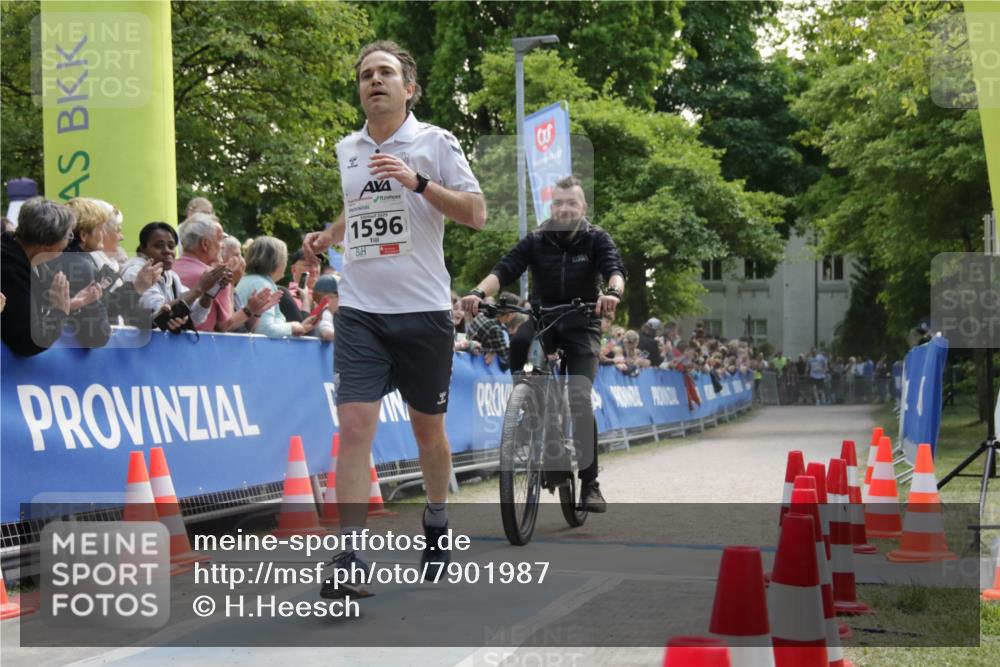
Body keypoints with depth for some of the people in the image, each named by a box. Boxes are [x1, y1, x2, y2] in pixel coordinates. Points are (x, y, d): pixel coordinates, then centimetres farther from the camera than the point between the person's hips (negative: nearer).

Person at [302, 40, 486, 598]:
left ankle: (437, 526, 36)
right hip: (361, 311, 2)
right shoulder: (347, 149, 11)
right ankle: (350, 560, -14)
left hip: (423, 310, -2)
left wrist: (417, 181, -20)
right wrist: (328, 236, 8)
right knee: (354, 426, -12)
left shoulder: (435, 143, -3)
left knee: (428, 428, 11)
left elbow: (476, 213, -9)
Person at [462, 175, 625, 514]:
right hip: (542, 321, 2)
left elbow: (615, 269, -22)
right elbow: (504, 270, -18)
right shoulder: (536, 241, -3)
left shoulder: (596, 239, -4)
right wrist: (478, 292, -39)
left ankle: (589, 482, -11)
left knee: (579, 398, -18)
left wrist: (612, 292, -46)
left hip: (581, 325, -2)